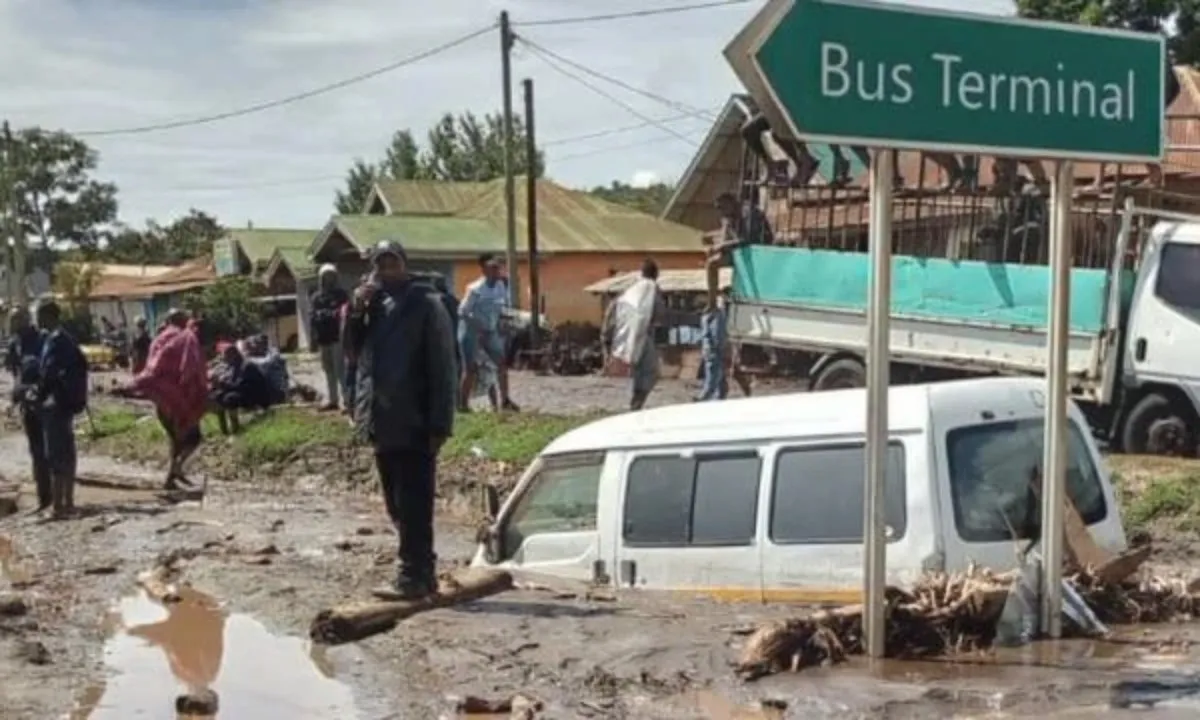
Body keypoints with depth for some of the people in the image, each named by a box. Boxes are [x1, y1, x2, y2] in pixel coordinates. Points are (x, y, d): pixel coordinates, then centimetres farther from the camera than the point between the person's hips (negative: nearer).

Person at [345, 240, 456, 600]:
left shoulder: (426, 305, -7)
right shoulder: (373, 304, 14)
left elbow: (442, 368, -11)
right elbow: (355, 349, 16)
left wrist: (439, 424, -17)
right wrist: (356, 311, 0)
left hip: (413, 424, -7)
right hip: (382, 422, 8)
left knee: (413, 506, -4)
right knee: (398, 506, 13)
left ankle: (413, 577, 1)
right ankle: (420, 573, 22)